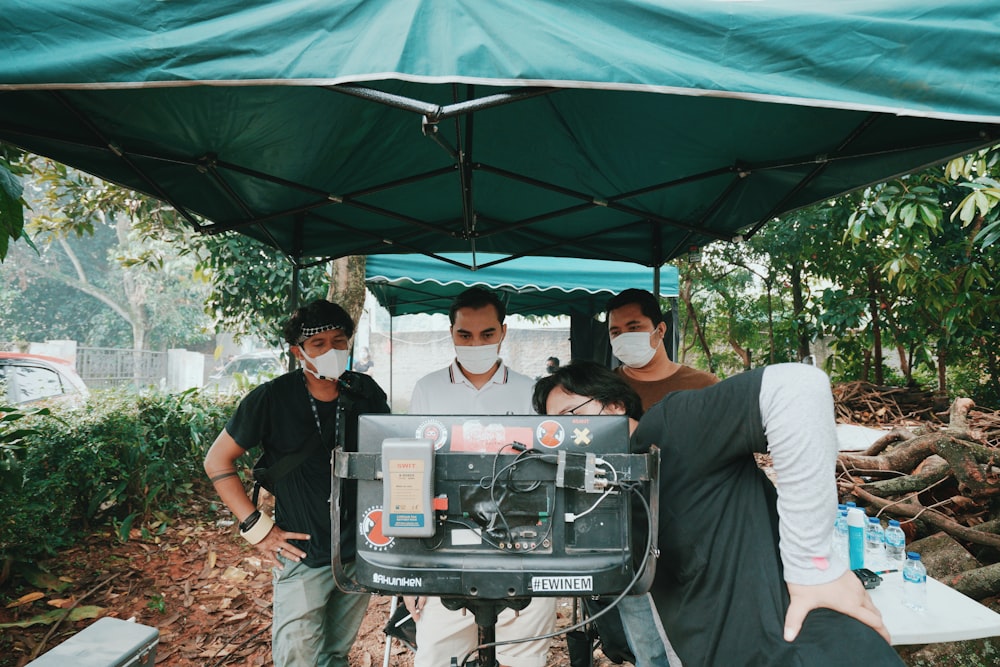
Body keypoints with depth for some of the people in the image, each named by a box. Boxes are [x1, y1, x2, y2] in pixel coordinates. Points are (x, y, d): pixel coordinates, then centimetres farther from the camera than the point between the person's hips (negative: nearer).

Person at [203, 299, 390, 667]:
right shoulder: (272, 398, -12)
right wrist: (256, 527, -11)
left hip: (360, 552, 4)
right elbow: (217, 461, -6)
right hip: (303, 556, -3)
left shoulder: (366, 393, -2)